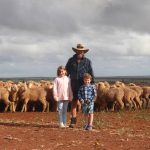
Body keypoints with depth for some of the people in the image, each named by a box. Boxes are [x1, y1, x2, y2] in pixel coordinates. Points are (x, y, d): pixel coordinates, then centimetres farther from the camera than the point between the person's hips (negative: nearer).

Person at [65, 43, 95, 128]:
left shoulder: (87, 61, 4)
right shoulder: (71, 60, 8)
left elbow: (91, 74, 3)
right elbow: (66, 72, 11)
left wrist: (93, 84, -2)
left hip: (84, 85, -1)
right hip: (74, 85, 2)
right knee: (74, 102, 5)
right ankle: (73, 121, 11)